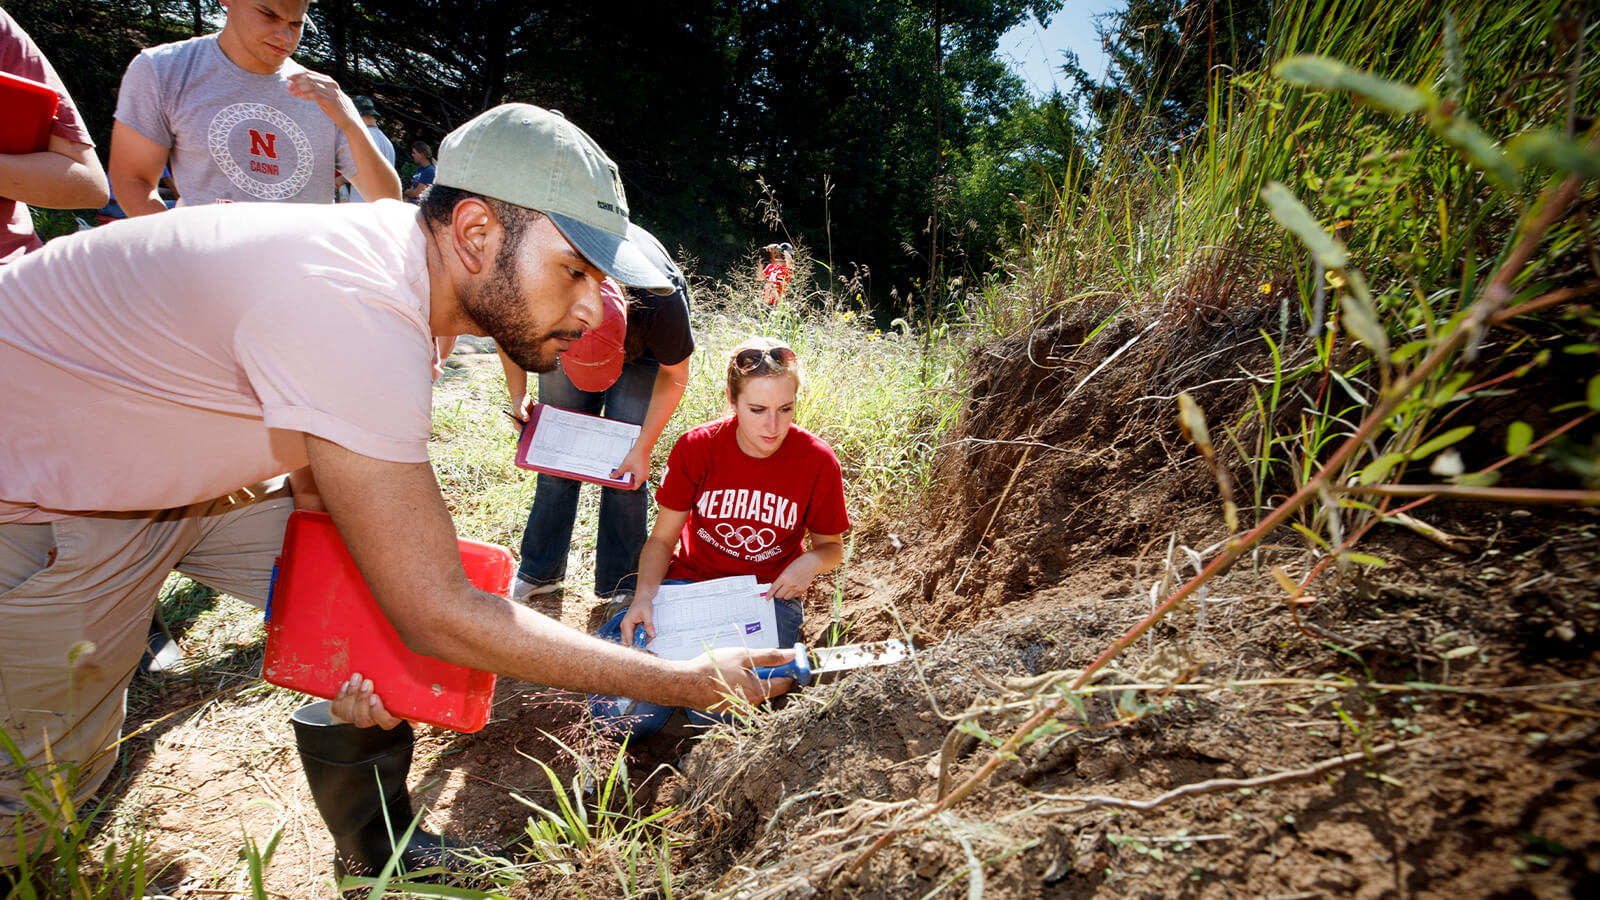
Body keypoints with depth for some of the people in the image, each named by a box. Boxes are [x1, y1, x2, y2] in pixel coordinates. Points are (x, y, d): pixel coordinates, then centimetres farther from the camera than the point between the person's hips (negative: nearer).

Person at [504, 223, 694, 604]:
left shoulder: (662, 301, -42)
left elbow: (674, 377, -20)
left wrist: (644, 448, -19)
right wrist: (517, 394, -10)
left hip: (645, 347, -2)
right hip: (567, 339, 2)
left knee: (624, 463, -10)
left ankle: (619, 585, 4)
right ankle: (538, 573, 16)